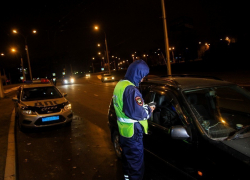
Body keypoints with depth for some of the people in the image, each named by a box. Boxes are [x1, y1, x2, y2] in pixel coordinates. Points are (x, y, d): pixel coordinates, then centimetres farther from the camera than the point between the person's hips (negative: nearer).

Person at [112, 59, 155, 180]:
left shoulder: (120, 84, 5)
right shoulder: (131, 89, -26)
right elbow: (137, 113, -31)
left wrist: (144, 106, 5)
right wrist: (148, 110, -12)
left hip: (123, 129, 10)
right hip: (132, 132, -10)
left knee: (127, 156, 27)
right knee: (136, 162, 7)